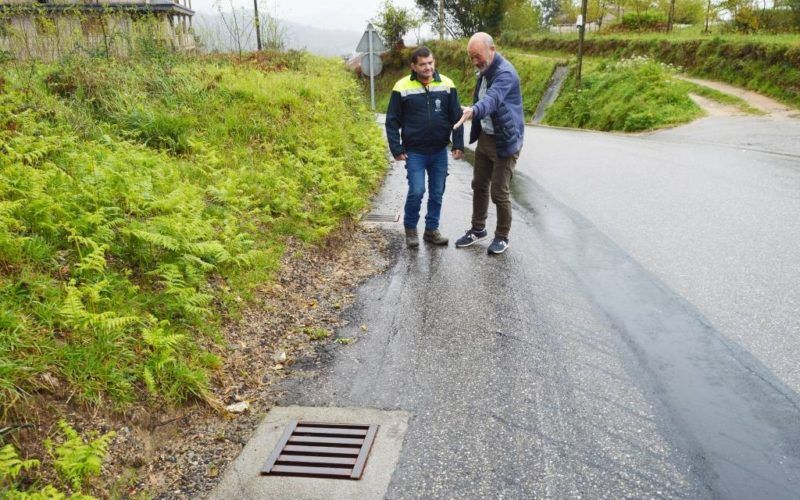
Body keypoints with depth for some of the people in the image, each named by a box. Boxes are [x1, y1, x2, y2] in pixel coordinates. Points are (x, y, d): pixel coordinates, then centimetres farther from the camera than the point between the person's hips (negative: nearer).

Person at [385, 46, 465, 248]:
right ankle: (410, 228, 15)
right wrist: (396, 149, -8)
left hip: (439, 152, 3)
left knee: (437, 193, 9)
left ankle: (431, 230, 24)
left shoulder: (446, 85, -1)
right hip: (414, 152, -3)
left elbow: (456, 117, 4)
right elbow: (393, 121, -3)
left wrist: (458, 144, -3)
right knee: (416, 191, -8)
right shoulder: (402, 87, -7)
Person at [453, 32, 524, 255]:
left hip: (504, 141, -8)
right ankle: (478, 229, 30)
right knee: (479, 185, 15)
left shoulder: (505, 73, -22)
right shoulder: (484, 72, 7)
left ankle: (502, 237, 17)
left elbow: (493, 98, -41)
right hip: (485, 137, 8)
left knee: (499, 192, 0)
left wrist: (473, 110, -59)